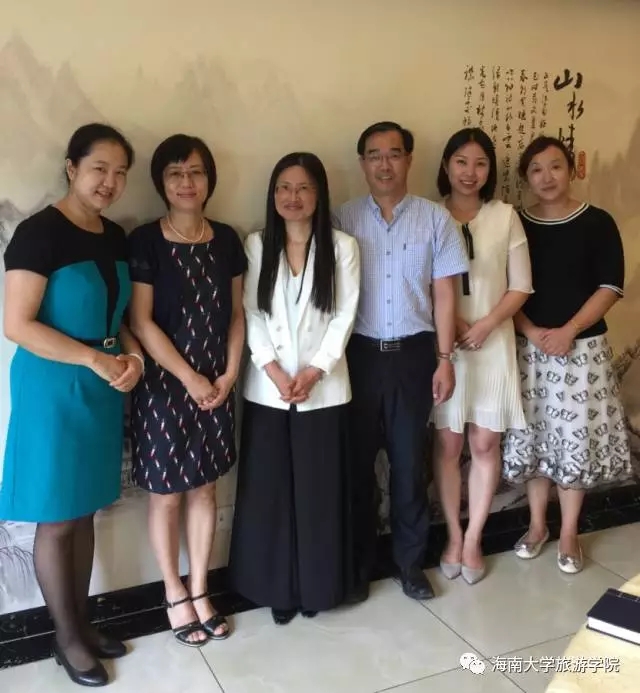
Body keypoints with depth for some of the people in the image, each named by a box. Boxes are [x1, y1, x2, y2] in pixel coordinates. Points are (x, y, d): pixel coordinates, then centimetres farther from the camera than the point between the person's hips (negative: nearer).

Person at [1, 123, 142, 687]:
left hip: (102, 387, 7)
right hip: (52, 388, -7)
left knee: (84, 512, 17)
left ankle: (83, 622, 32)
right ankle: (67, 637, 23)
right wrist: (95, 359, -21)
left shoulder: (117, 238, 7)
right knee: (56, 519, 6)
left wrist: (132, 354, -3)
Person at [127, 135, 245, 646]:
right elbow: (141, 322, -12)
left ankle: (199, 591, 29)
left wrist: (229, 374, -4)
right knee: (167, 494, 8)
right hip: (164, 386, -4)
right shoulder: (144, 242, -9)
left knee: (205, 490, 13)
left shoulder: (227, 240, 4)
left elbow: (236, 313, 7)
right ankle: (175, 596, 27)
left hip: (217, 386, 4)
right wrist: (190, 378, -13)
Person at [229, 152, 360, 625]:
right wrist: (274, 370, -11)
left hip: (324, 388, -1)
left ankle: (317, 586, 23)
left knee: (319, 491, 6)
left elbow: (344, 317, -3)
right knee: (268, 492, 6)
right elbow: (251, 315, -1)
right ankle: (277, 589, 22)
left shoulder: (342, 246, 1)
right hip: (267, 388, 1)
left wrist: (314, 370, -12)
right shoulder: (256, 245, 4)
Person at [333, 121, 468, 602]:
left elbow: (444, 292, 2)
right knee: (358, 461, 8)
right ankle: (358, 565, 24)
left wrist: (445, 358, -3)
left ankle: (411, 562, 26)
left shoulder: (436, 219, 1)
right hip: (359, 353, 0)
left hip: (413, 353, 0)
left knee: (410, 461, 9)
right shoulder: (344, 219, 1)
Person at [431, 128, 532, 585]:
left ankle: (473, 540, 21)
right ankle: (454, 536, 22)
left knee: (485, 443, 6)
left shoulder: (505, 216, 1)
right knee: (448, 444, 6)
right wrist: (450, 324, -14)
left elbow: (521, 286, 2)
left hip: (493, 343, 1)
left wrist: (485, 324, -12)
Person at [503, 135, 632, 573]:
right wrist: (532, 332, -13)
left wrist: (569, 330, -16)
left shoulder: (598, 223, -2)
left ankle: (569, 533, 19)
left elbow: (610, 287, -6)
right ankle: (537, 525, 26)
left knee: (576, 438, 3)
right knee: (534, 437, 8)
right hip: (529, 347, 2)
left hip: (582, 348, -1)